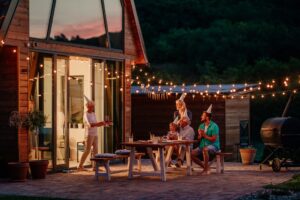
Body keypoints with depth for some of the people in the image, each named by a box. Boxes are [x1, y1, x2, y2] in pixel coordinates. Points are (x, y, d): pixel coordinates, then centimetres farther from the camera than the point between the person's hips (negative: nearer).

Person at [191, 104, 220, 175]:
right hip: (203, 145, 7)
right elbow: (199, 138, 13)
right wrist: (200, 135, -9)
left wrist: (204, 135, -14)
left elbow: (214, 139, -17)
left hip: (213, 146, -7)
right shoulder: (201, 126, 11)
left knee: (205, 149, -39)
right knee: (192, 153, -14)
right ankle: (204, 166, 3)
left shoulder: (214, 126, -11)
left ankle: (207, 169, -26)